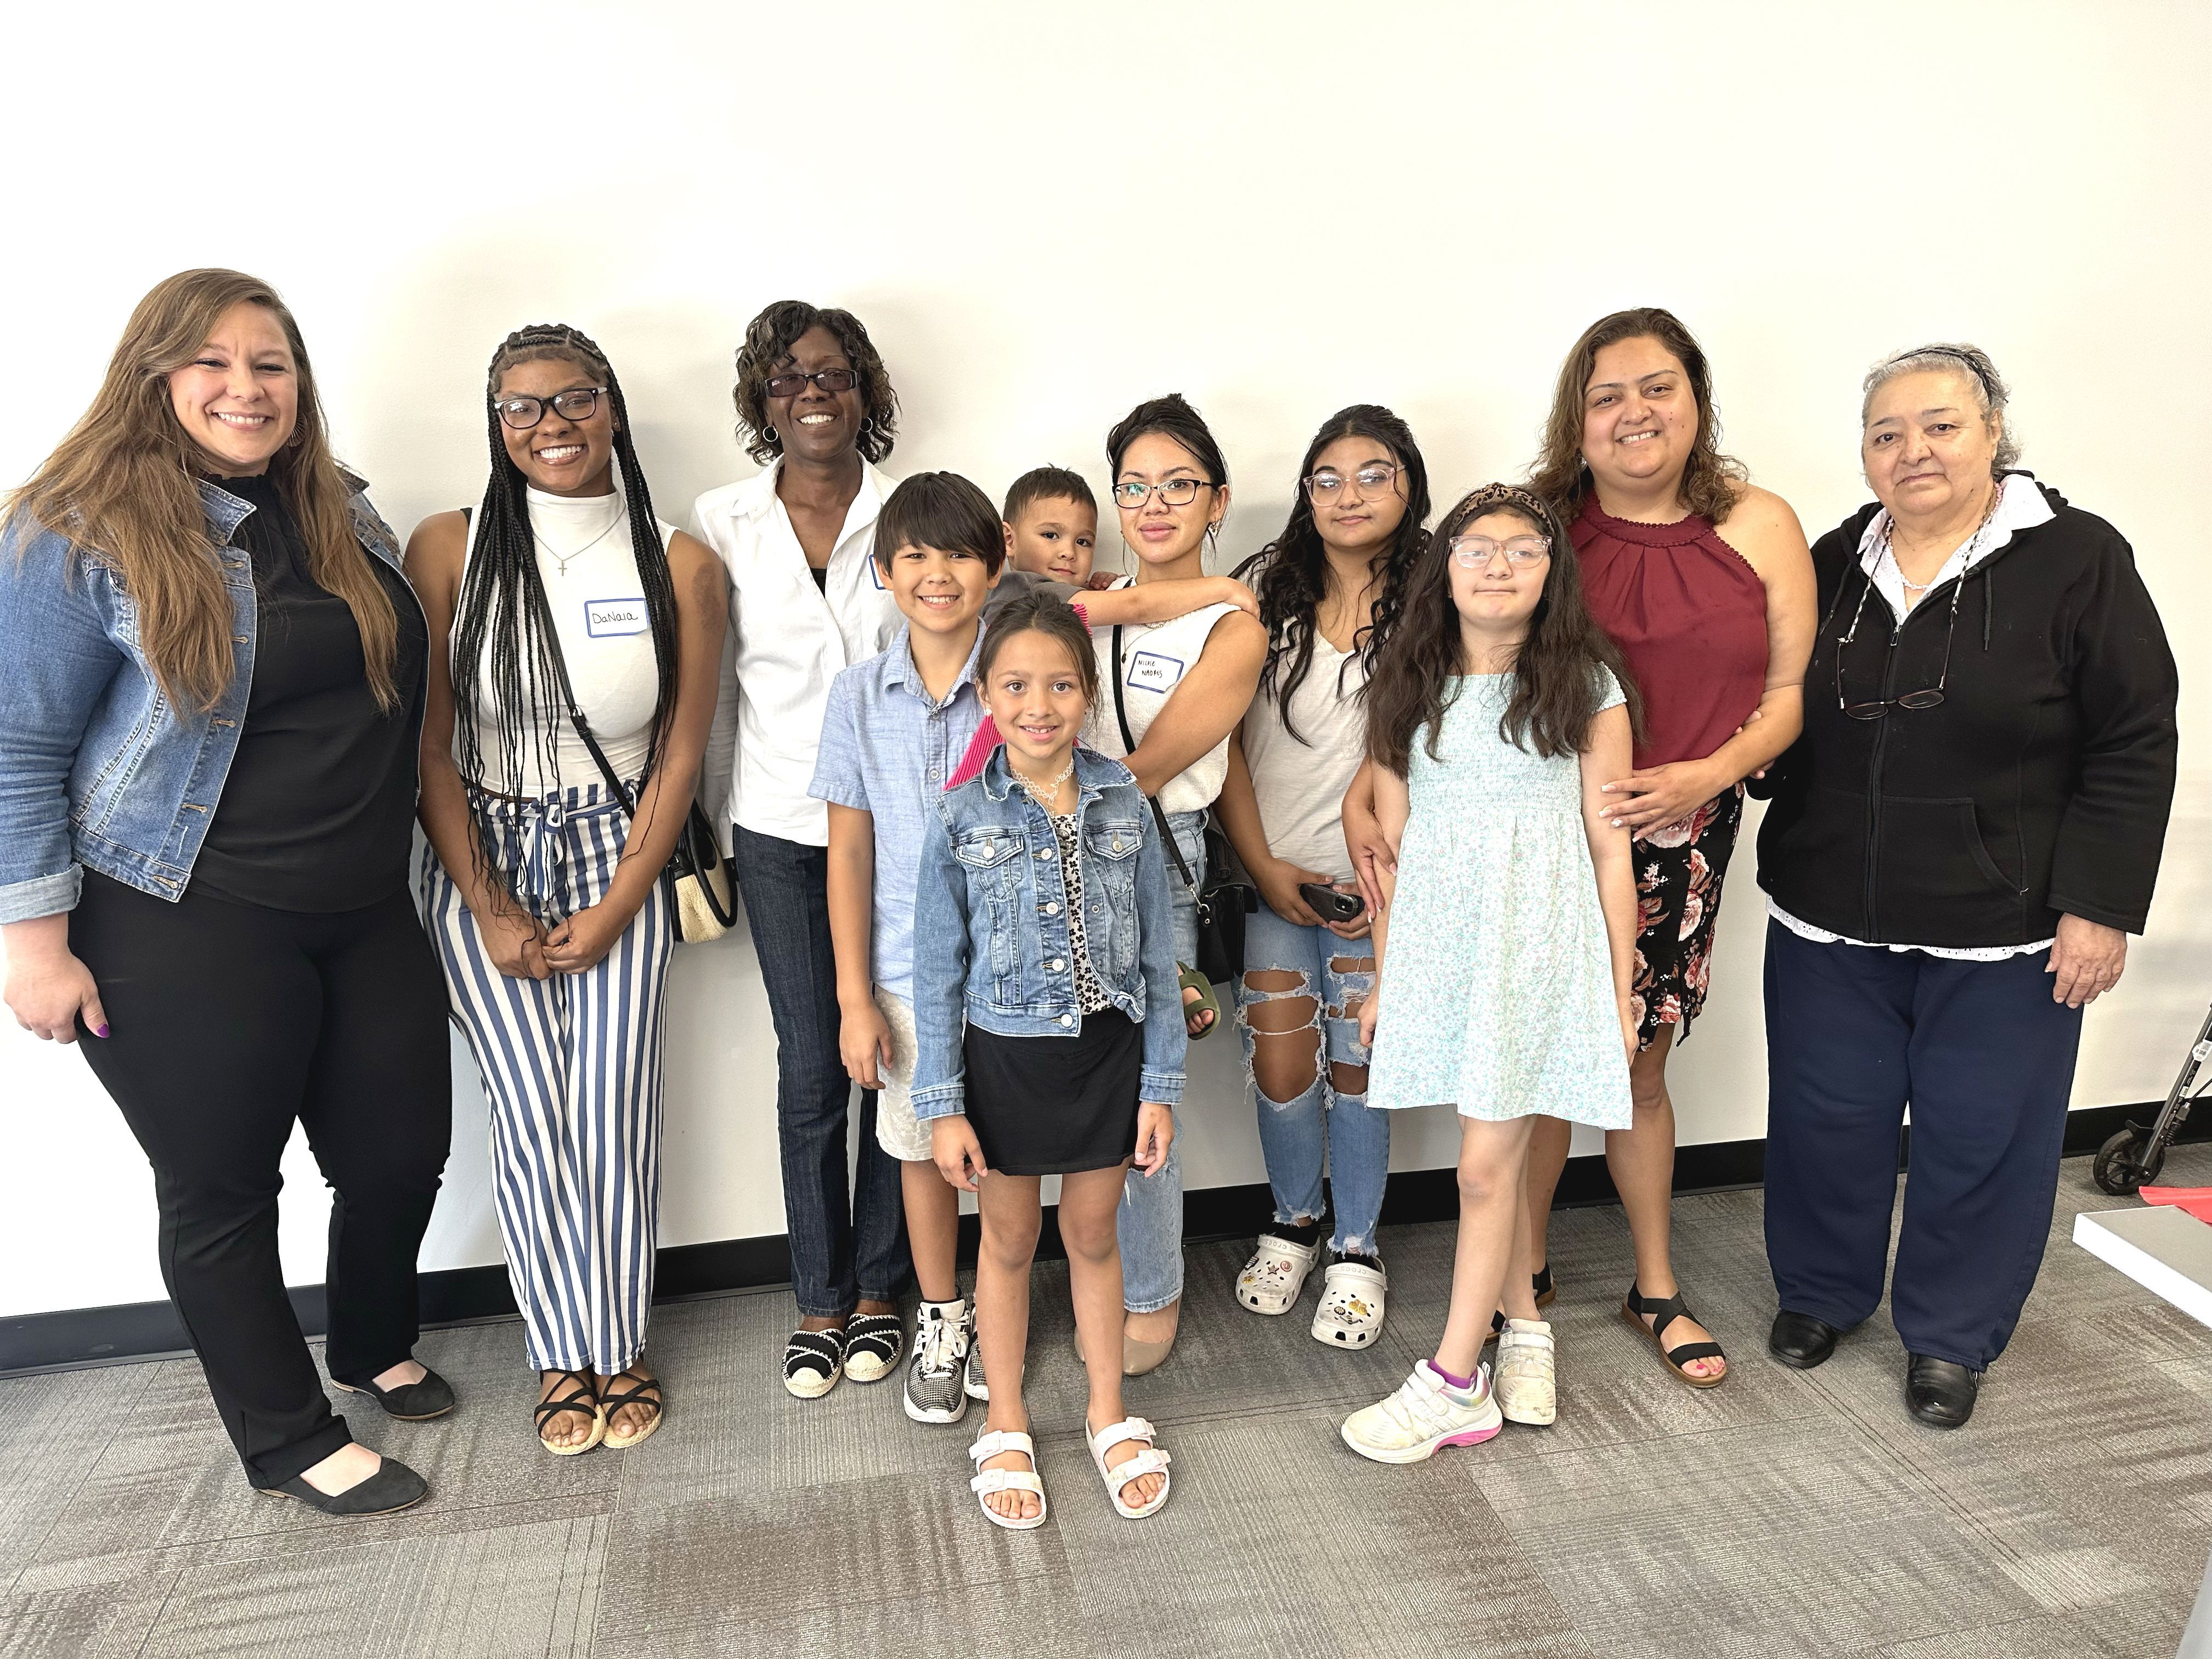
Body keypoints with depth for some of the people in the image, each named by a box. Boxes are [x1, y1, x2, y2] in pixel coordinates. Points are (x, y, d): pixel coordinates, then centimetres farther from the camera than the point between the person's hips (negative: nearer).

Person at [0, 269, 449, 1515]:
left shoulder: (344, 515, 9)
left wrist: (395, 855, 19)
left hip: (368, 917, 6)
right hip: (187, 934, -6)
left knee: (405, 1148, 14)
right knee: (223, 1189, 9)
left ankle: (378, 1350, 43)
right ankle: (291, 1440, 29)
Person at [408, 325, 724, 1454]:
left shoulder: (679, 565, -4)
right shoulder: (450, 549, -5)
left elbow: (680, 753, -2)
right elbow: (428, 743, -5)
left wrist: (617, 907, -6)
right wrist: (489, 910, -8)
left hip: (617, 855, 0)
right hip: (481, 858, 0)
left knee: (616, 1111, -1)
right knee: (530, 1118, 1)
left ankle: (622, 1349, 20)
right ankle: (564, 1357, 21)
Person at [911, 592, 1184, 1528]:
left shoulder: (1124, 805, -5)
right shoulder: (962, 819, -8)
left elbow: (1157, 956, 0)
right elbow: (937, 973, -5)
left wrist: (1160, 1085, -1)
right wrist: (943, 1106, -6)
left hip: (1108, 1051, 1)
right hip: (1006, 1056, -1)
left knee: (1094, 1236, 16)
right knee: (1009, 1242, 15)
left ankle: (1109, 1415, 37)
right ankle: (1006, 1429, 34)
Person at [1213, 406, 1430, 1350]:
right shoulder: (1269, 590, 3)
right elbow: (1226, 737, 1)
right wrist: (1263, 865, -5)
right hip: (1270, 872, 2)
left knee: (1357, 1063, 4)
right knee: (1280, 1061, 4)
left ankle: (1357, 1250, 25)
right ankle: (1293, 1225, 30)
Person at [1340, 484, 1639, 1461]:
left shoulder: (1587, 687, 1)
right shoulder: (1409, 690, 8)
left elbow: (1610, 849, 0)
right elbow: (1390, 845, 10)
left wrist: (1622, 993, 0)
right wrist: (1381, 980, 11)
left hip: (1540, 936, -3)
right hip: (1437, 940, 3)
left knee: (1486, 1164, -3)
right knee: (1496, 1153, 11)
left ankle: (1451, 1384, 9)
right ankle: (1524, 1330, 31)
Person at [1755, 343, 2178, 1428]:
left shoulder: (2076, 559, -7)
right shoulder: (1834, 564, 5)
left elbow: (2133, 745, -8)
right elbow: (1783, 726, 13)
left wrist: (2100, 905, -12)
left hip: (2002, 932, -3)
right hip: (1831, 919, 3)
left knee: (1982, 1135, 9)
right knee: (1827, 1117, 12)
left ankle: (1951, 1336, 30)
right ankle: (1821, 1292, 35)